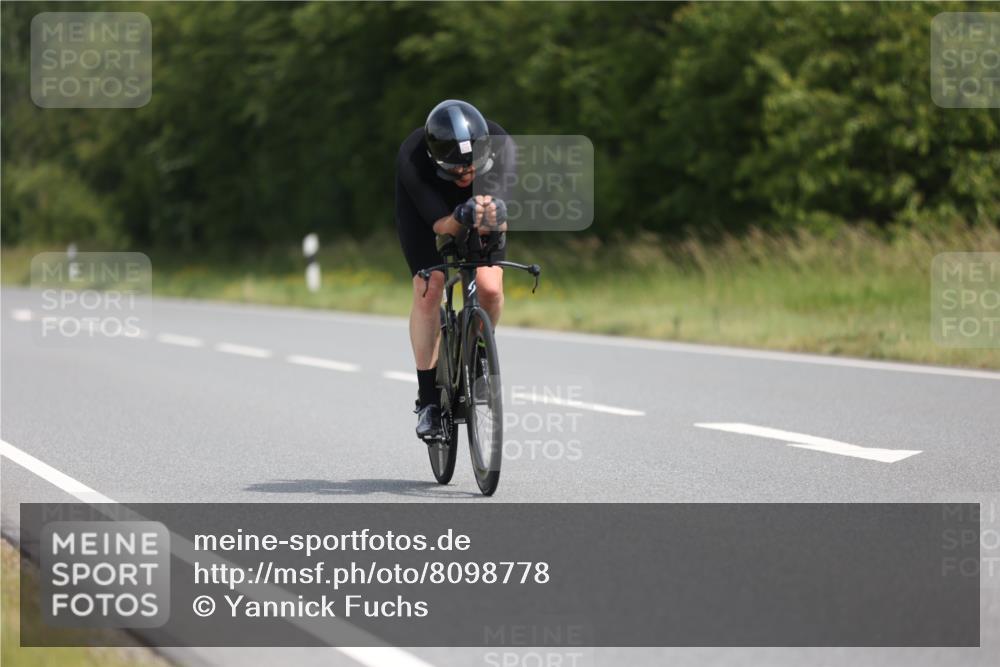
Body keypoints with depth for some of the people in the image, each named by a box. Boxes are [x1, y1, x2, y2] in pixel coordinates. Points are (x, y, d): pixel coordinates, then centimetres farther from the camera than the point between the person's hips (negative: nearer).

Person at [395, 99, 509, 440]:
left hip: (479, 200, 1)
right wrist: (461, 219, -61)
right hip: (427, 210, -1)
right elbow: (441, 225, -39)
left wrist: (493, 218, -57)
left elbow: (500, 224, -34)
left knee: (489, 287, -20)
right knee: (428, 290, -20)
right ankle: (429, 398, -10)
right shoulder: (412, 159, -39)